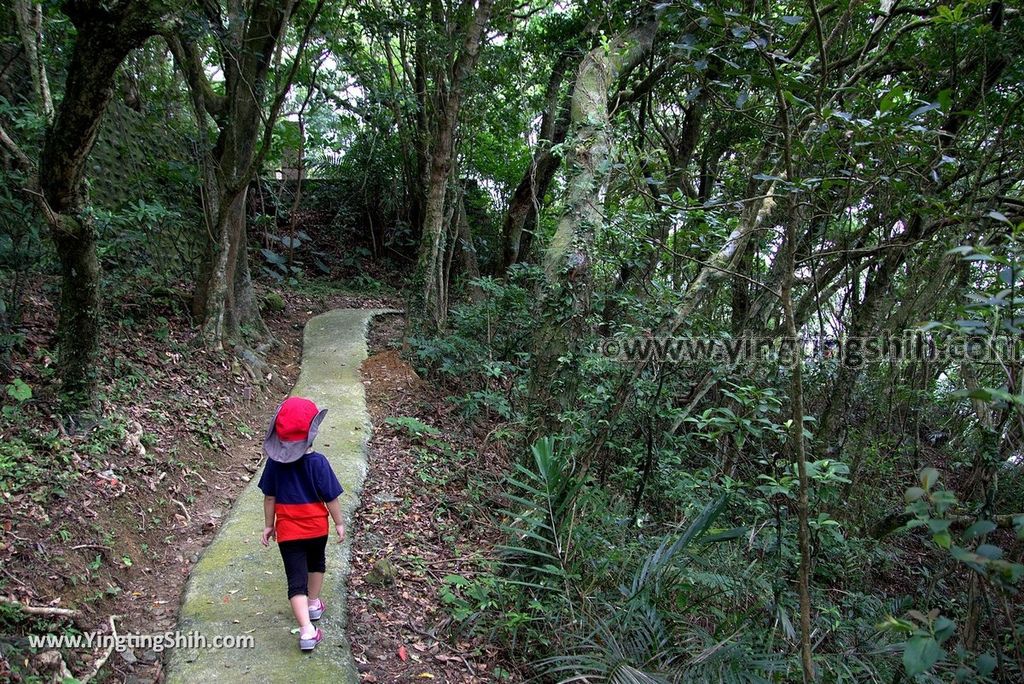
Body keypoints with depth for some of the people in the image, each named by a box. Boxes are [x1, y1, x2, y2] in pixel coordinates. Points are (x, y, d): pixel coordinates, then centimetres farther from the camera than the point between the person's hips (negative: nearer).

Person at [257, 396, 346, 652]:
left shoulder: (274, 461, -10)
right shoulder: (318, 462, -18)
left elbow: (269, 497, -2)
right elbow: (331, 497, -12)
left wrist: (268, 525, 10)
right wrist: (339, 523, 2)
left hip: (287, 530, 0)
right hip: (317, 527, 0)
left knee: (296, 578, -2)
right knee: (316, 563, 28)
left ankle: (307, 630, -14)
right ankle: (313, 604, 45)